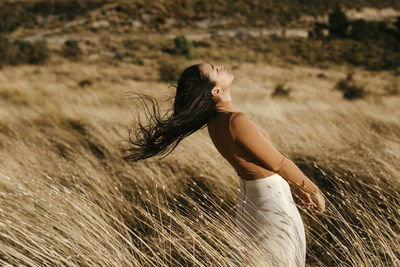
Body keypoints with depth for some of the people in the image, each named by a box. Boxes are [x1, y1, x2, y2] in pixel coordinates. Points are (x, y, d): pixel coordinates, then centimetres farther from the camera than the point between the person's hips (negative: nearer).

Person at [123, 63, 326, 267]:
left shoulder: (214, 120, -1)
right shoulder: (236, 121, -29)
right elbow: (278, 163, -20)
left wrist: (296, 188, 18)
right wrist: (314, 191, -4)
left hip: (250, 197, 8)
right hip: (274, 203, -8)